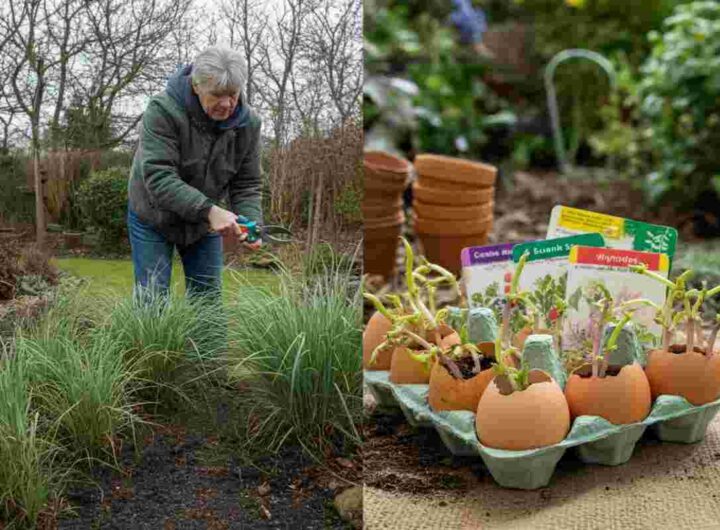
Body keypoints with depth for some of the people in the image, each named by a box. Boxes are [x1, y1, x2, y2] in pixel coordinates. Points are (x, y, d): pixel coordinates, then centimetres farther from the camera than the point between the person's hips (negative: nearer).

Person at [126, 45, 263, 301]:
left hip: (205, 224, 4)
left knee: (208, 297, 6)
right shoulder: (162, 110, -27)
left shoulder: (248, 123, -13)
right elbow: (158, 177, -34)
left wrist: (251, 223, -27)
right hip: (154, 219, -4)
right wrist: (209, 210, -43)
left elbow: (246, 185, -7)